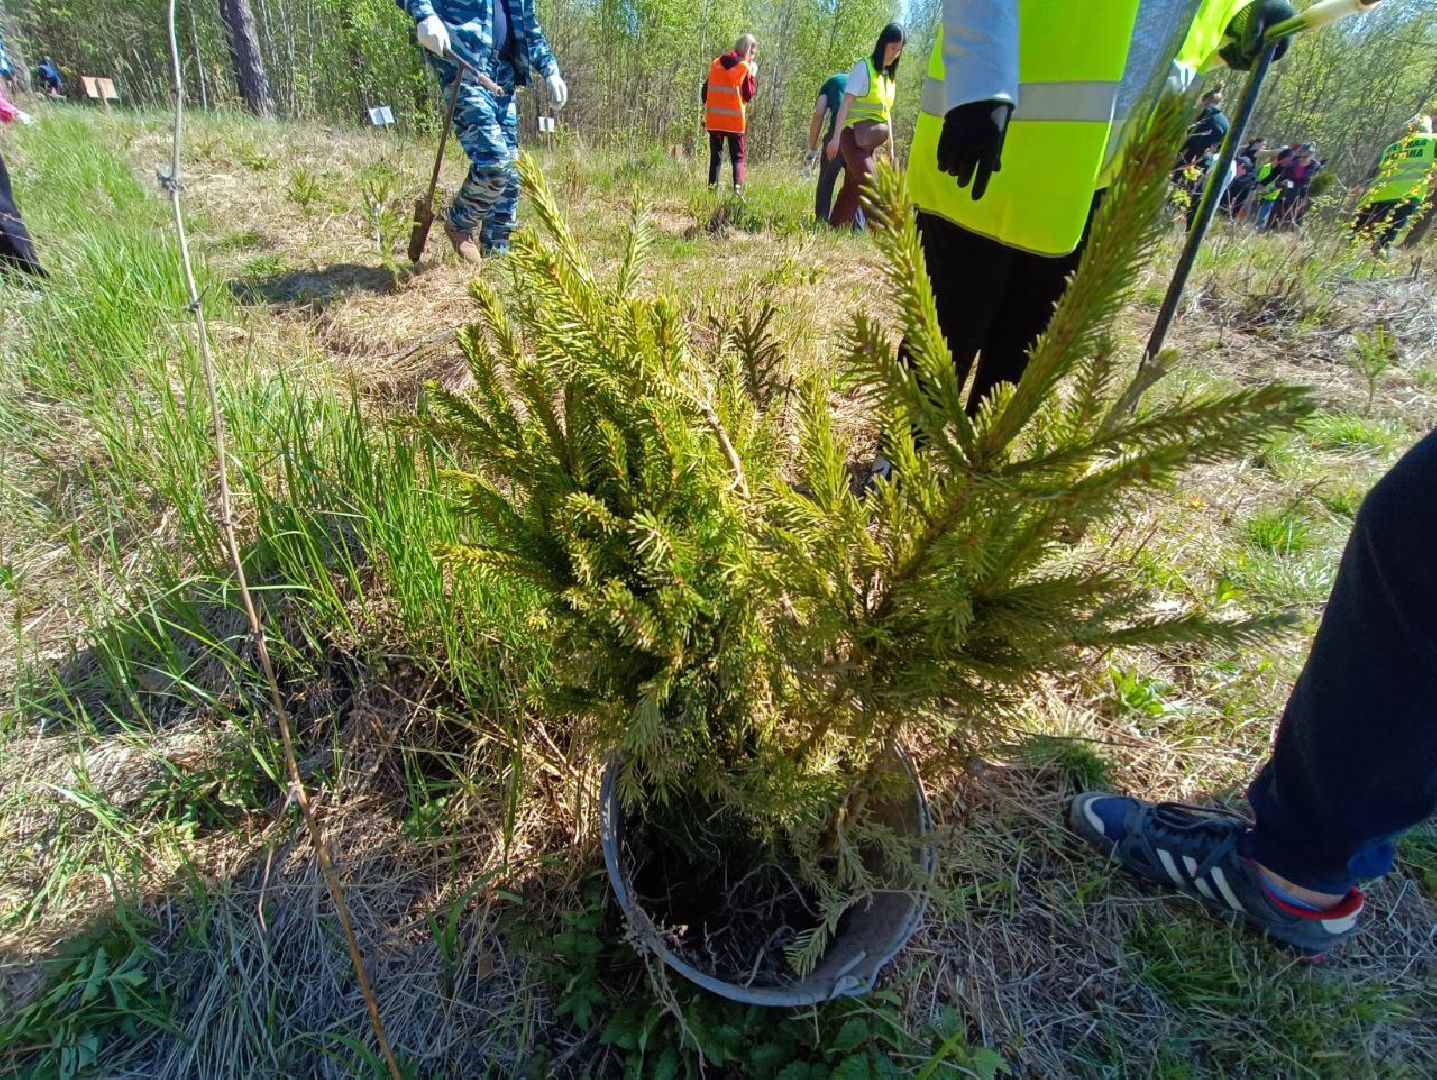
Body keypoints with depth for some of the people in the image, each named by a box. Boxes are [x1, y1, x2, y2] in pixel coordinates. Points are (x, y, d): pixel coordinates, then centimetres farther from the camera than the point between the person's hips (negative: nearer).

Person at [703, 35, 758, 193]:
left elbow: (706, 89, 11)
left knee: (715, 156, 8)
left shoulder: (716, 62, 10)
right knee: (738, 156, 5)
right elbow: (748, 95, -4)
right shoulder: (745, 67, -5)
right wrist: (753, 76, 4)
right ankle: (738, 187, -13)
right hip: (735, 120, -3)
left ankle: (712, 189, 0)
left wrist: (706, 111, 17)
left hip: (714, 119, 3)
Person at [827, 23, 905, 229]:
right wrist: (836, 136, -18)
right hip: (854, 136, -7)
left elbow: (886, 112, 20)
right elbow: (846, 102, -10)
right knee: (871, 187, -16)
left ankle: (834, 228, 13)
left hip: (871, 141, 7)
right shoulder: (864, 67, -4)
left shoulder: (890, 74, 17)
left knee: (853, 188, 7)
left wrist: (890, 146, 18)